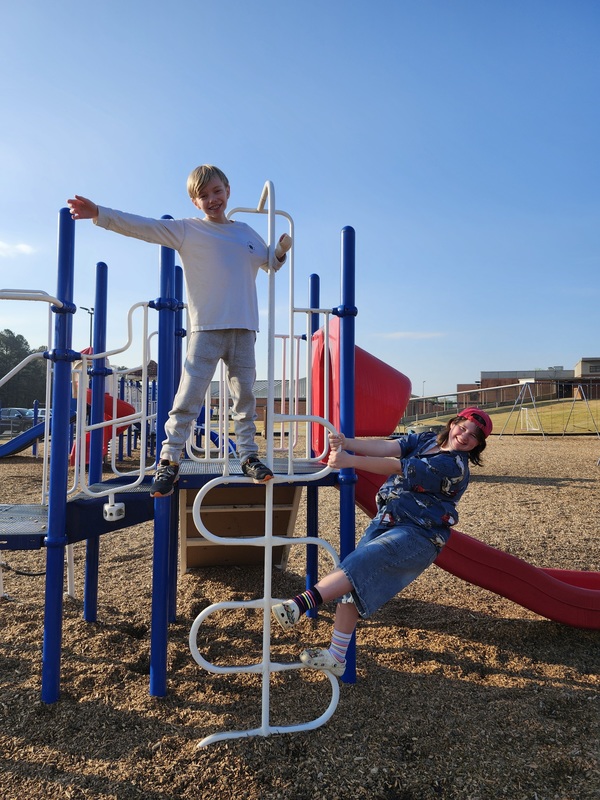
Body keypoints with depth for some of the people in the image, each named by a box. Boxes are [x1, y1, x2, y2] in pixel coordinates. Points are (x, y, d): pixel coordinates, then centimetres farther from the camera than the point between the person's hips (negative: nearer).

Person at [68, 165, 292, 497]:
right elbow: (142, 226, -6)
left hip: (244, 330, 4)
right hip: (206, 329, -4)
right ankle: (168, 460, 3)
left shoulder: (247, 232, 18)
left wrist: (281, 250, 10)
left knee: (245, 397, 8)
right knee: (188, 398, -6)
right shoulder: (187, 230, 4)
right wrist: (100, 214, -17)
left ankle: (248, 455, 18)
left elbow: (269, 263, 32)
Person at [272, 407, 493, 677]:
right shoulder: (424, 440, 8)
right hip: (385, 521, 7)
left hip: (419, 535, -6)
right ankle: (336, 658, 3)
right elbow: (386, 447, -8)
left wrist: (350, 461, -31)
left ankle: (300, 604, -35)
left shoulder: (453, 466, -14)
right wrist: (347, 443, -25)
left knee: (363, 561, -27)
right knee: (354, 581, -3)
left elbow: (399, 467, -24)